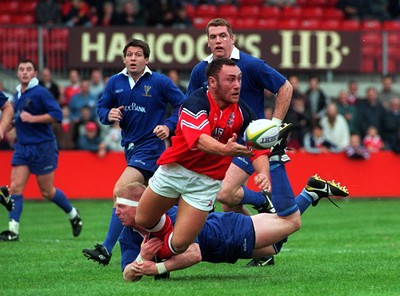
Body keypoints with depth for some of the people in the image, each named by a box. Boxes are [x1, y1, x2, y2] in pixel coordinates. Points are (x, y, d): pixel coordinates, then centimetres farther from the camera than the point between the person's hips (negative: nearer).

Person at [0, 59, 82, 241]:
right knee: (15, 187, -7)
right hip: (22, 147, 6)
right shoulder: (17, 95, 11)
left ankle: (74, 215, 28)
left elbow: (57, 114, -20)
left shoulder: (40, 93, -12)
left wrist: (32, 118, -23)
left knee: (47, 192, 4)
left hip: (42, 147, -6)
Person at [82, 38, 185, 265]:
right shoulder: (115, 83, 5)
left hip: (150, 146, -7)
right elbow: (102, 107, 14)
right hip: (130, 147, 7)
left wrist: (169, 126, -16)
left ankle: (107, 250, -24)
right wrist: (109, 115, -8)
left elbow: (183, 104, -4)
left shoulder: (160, 82, -7)